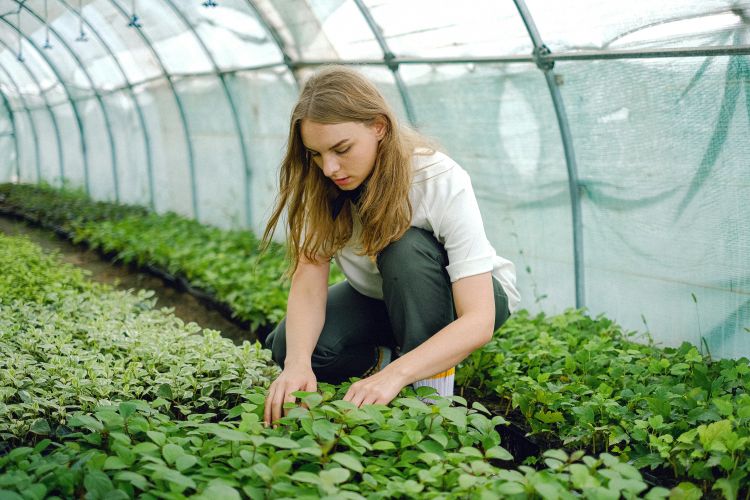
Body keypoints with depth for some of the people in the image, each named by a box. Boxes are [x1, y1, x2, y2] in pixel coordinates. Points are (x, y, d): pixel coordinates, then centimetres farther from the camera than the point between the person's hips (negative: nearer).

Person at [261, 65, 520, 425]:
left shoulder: (443, 183, -32)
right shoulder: (324, 187, -19)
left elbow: (479, 322, -38)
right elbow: (308, 284, -24)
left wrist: (395, 375, -52)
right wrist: (298, 362, -45)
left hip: (466, 294, -4)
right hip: (378, 298, 4)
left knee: (405, 247, -36)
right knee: (286, 346, -22)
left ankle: (432, 388, -22)